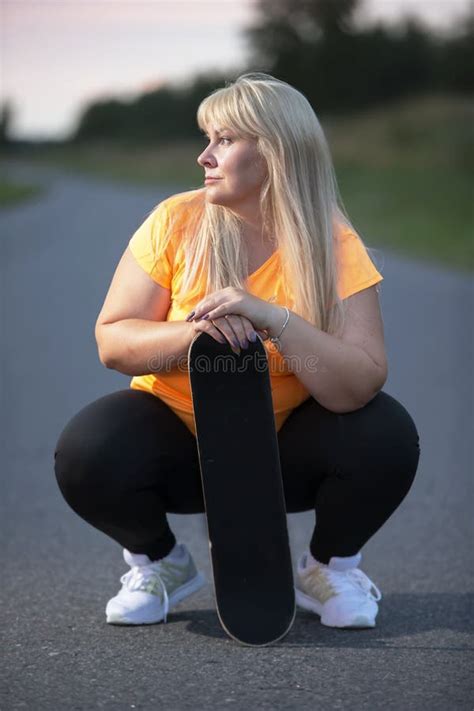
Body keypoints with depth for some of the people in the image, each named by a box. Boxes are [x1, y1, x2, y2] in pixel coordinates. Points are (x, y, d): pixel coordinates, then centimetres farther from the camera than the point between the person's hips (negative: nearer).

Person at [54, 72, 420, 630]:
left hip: (286, 446, 0)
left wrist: (273, 320, -38)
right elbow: (112, 342, -12)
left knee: (386, 437, -27)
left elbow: (360, 386, -26)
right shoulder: (176, 221, -13)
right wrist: (192, 332, -31)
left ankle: (330, 567, 5)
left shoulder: (334, 246, -16)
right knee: (86, 454, -28)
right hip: (177, 434, 1)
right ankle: (158, 563, 5)